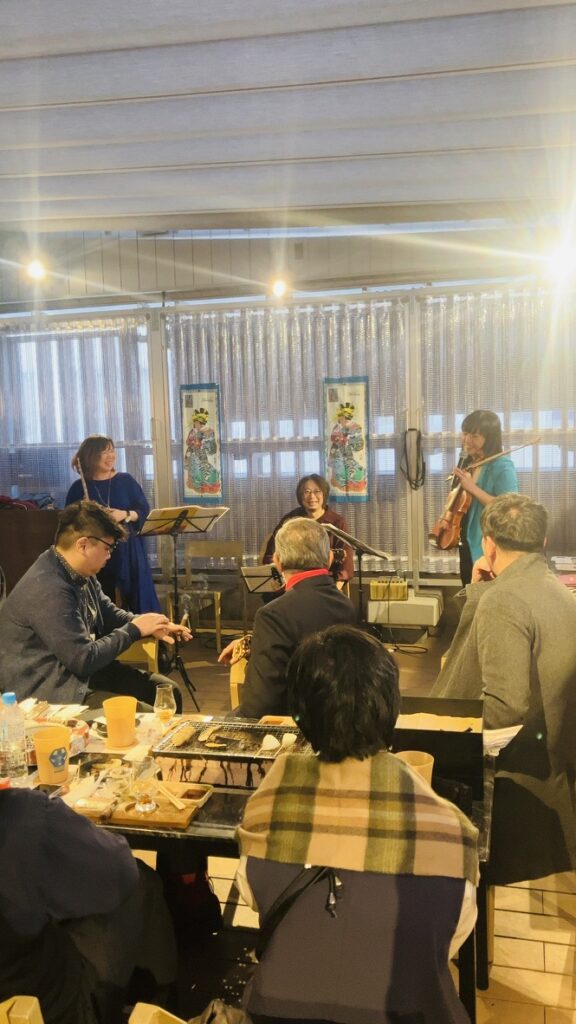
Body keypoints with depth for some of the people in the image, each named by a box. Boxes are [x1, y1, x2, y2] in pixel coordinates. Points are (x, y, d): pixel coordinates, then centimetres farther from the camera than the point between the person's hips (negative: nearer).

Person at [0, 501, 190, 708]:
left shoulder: (81, 574, 2)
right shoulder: (48, 590, -28)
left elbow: (109, 613, 19)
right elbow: (85, 659, -25)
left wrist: (151, 626, 1)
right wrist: (134, 629, -13)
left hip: (79, 671, 10)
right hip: (48, 690, -10)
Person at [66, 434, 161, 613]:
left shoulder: (126, 480, 5)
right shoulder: (79, 488, 1)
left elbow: (145, 512, 3)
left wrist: (125, 515, -14)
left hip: (128, 551, 1)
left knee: (136, 596, 1)